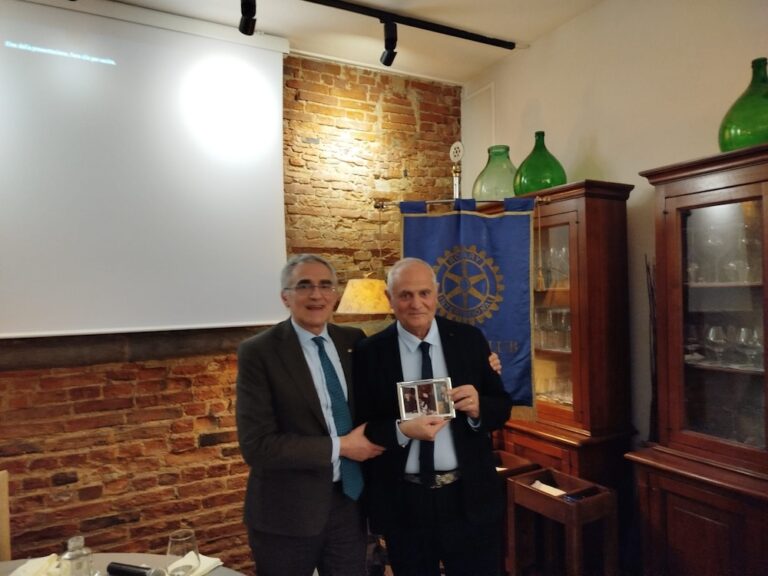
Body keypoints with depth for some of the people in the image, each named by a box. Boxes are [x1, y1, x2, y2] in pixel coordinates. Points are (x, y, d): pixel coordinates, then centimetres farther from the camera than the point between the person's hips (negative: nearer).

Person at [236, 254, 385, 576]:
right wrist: (339, 446, -18)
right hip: (287, 512, -3)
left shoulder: (354, 341, 1)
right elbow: (257, 445, -18)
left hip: (349, 502, 4)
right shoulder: (258, 352, -14)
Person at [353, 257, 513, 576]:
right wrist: (402, 430, -23)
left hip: (470, 498, 1)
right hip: (402, 503, -1)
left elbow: (502, 407, 2)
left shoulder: (469, 339, -2)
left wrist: (478, 408, -19)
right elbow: (359, 427, -6)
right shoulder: (368, 352, -6)